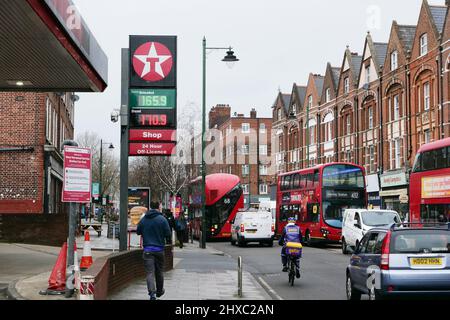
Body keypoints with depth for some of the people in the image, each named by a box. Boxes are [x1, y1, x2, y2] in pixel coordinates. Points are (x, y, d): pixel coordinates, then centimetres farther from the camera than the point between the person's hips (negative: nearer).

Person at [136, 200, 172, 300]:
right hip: (159, 249, -1)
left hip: (147, 250, 1)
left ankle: (152, 293, -19)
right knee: (159, 271, 16)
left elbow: (138, 232, 12)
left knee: (150, 272, -3)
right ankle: (159, 291, 31)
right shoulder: (162, 219, -7)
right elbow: (168, 233, -7)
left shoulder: (143, 219, 1)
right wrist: (168, 241, 14)